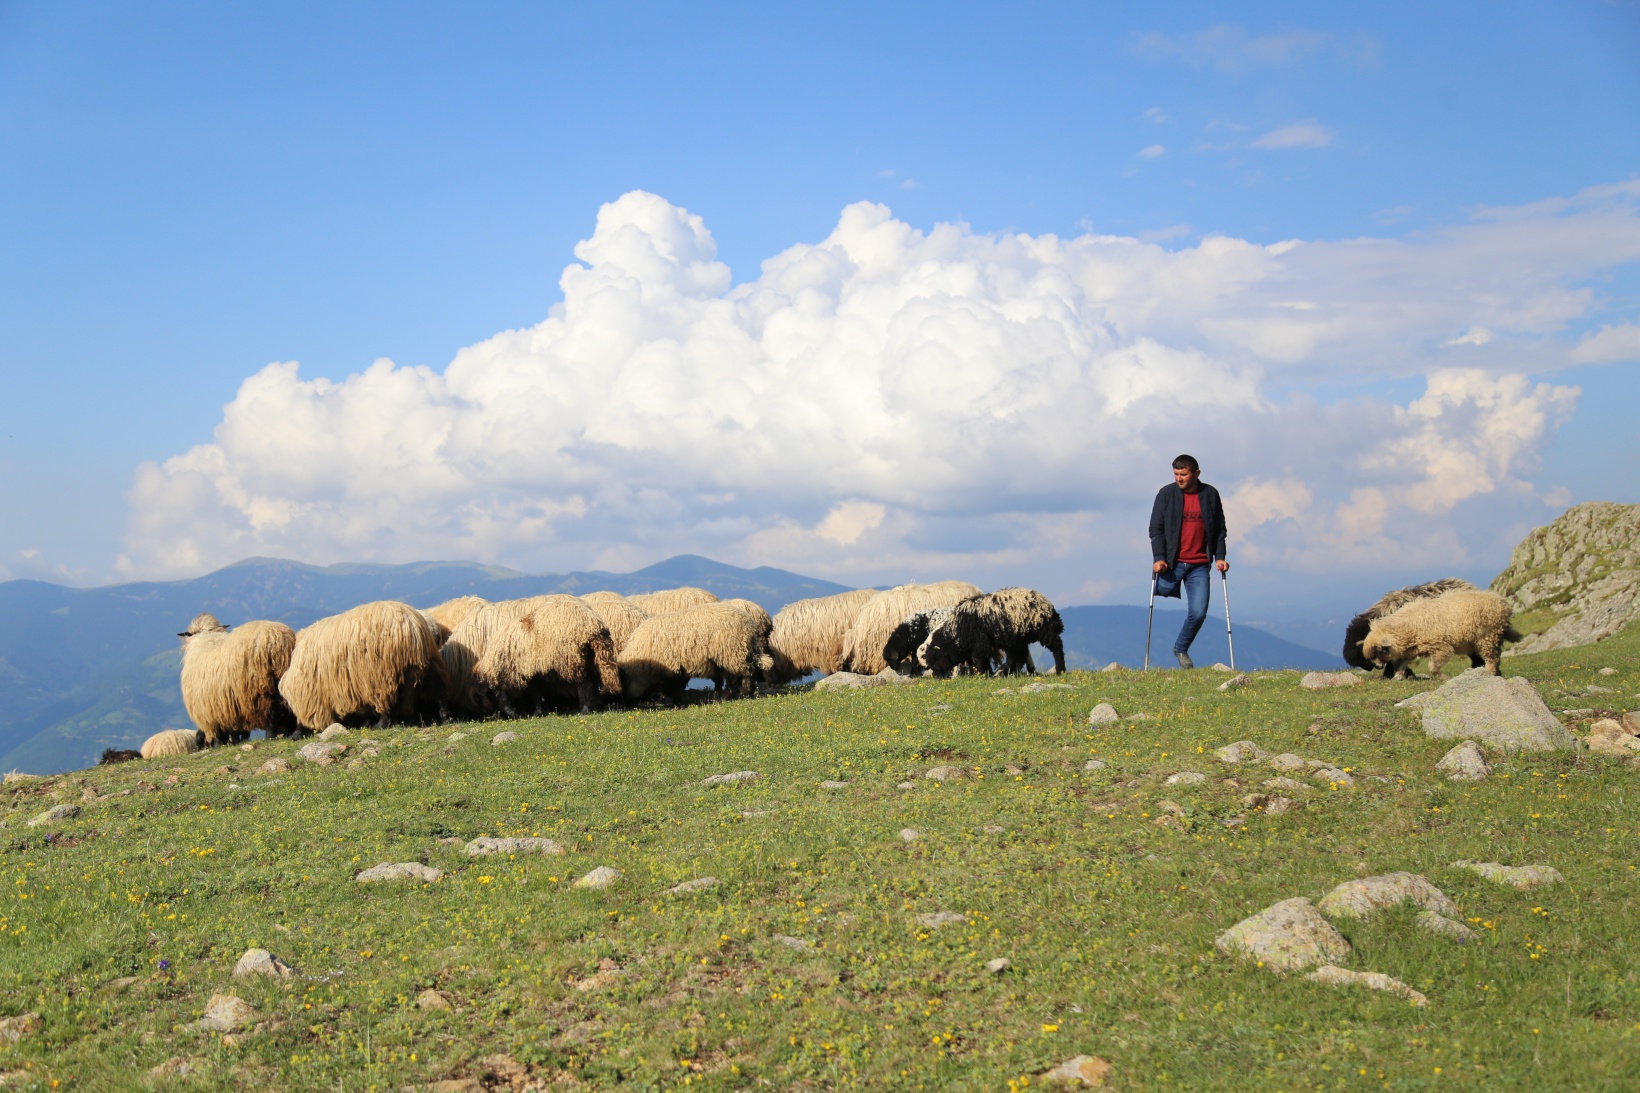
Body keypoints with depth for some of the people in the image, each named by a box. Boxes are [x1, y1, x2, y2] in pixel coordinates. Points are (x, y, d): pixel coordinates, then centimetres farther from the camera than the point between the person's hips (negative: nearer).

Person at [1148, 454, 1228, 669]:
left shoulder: (1211, 495, 4)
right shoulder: (1166, 494, -1)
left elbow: (1219, 528, 10)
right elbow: (1155, 528, -2)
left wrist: (1219, 557, 0)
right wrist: (1159, 558, -13)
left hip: (1199, 566, 1)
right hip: (1171, 563, -1)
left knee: (1198, 613, -4)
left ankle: (1181, 648, 19)